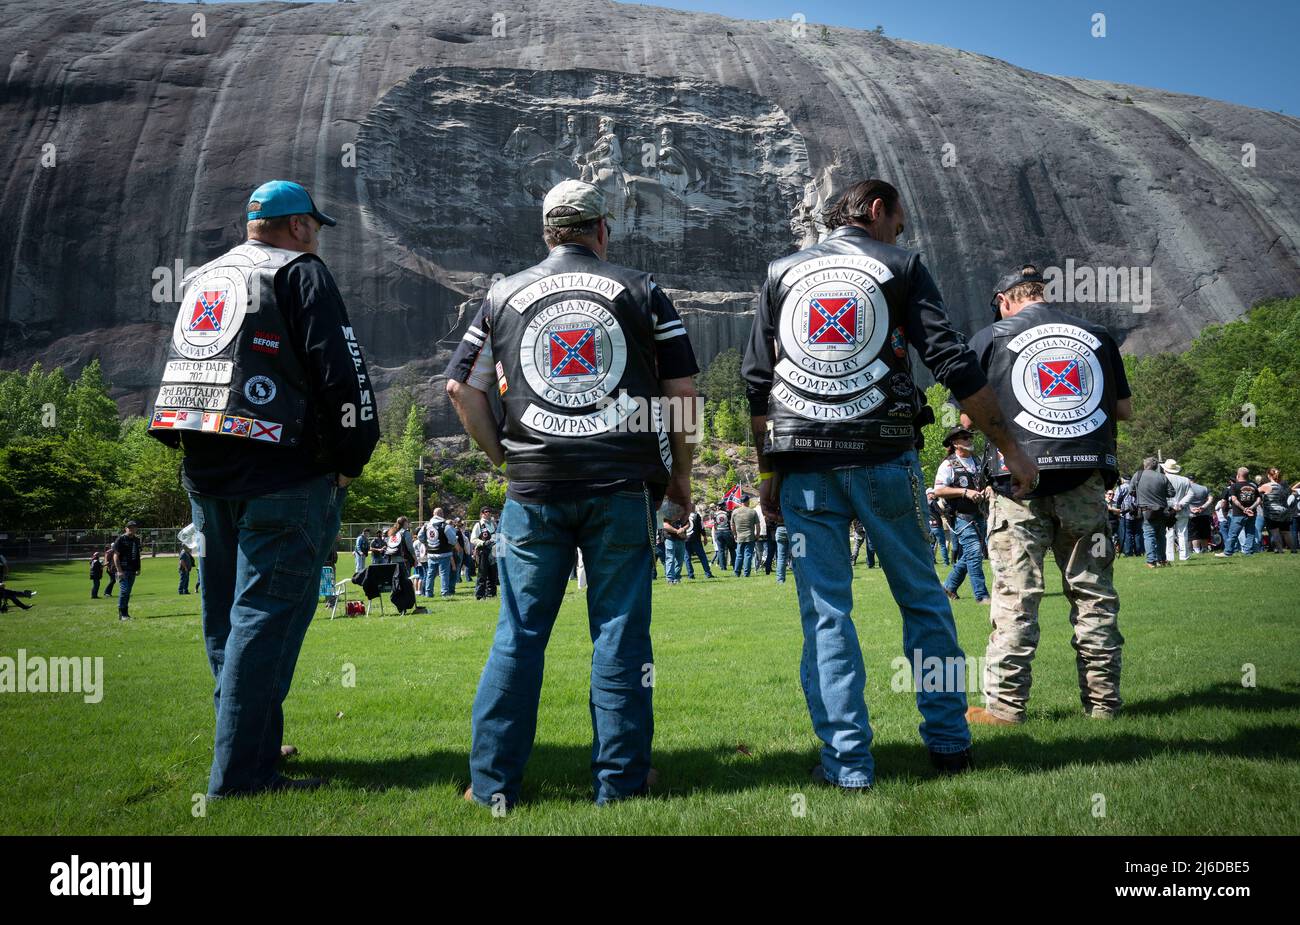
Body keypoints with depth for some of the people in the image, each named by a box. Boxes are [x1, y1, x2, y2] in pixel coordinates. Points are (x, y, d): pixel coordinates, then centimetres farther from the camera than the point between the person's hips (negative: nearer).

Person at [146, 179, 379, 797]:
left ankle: (253, 745, 27)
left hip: (203, 472, 8)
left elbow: (181, 373, 24)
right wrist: (351, 459, -5)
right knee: (266, 616, -7)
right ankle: (241, 776, -7)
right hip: (281, 474, -8)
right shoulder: (300, 271, -2)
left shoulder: (201, 279, 22)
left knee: (224, 620, 14)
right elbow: (341, 369, -12)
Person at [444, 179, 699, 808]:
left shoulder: (503, 296, 12)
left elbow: (462, 389, 9)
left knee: (518, 634, 6)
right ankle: (618, 781, 11)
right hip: (625, 486, -1)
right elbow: (681, 392, 4)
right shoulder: (641, 291, 7)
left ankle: (493, 782, 10)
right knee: (620, 632, 5)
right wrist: (680, 474, 13)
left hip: (533, 490, 1)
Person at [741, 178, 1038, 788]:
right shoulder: (901, 268, 6)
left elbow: (755, 381, 10)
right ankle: (949, 744, 16)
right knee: (922, 599, 11)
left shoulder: (781, 273, 14)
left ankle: (846, 762, 3)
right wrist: (1008, 446, 4)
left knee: (824, 611, 4)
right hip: (884, 460, -1)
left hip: (803, 466, 2)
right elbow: (953, 363, -2)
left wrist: (767, 470, 14)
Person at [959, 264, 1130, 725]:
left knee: (1015, 594, -1)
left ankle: (1004, 704, 0)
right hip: (1086, 479, 3)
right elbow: (1125, 410, 16)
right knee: (1093, 592, 10)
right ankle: (1103, 699, 15)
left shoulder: (990, 338, 4)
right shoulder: (1097, 335, 12)